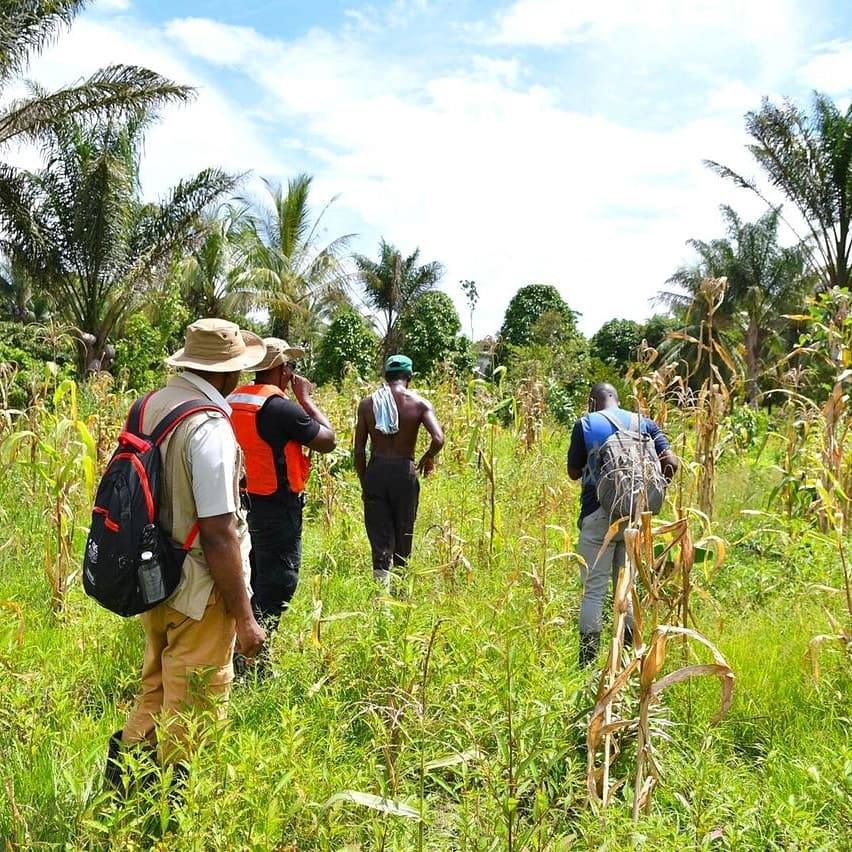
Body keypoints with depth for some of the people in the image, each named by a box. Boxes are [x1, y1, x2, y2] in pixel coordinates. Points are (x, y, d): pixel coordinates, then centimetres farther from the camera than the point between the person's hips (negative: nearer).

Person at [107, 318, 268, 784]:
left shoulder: (150, 405, 1)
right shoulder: (209, 428, -24)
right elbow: (218, 535, -24)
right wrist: (244, 617, -16)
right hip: (199, 593, -8)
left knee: (156, 692, 26)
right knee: (193, 713, 11)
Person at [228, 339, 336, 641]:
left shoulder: (233, 401, 4)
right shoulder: (281, 408, -21)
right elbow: (328, 440, -12)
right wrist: (305, 398, -4)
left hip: (243, 502, 9)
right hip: (276, 508, -8)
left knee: (249, 580, 21)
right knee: (277, 583, 2)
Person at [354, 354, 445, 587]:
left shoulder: (367, 403, 2)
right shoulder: (420, 403, -3)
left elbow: (359, 450, 1)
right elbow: (438, 439, -16)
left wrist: (364, 483, 11)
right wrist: (428, 457, 4)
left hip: (375, 471, 1)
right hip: (404, 472, -1)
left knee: (380, 540, 4)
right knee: (404, 535, 15)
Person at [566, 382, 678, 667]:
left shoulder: (586, 424, -1)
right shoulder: (643, 423, 9)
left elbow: (574, 472, 3)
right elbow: (671, 462, -1)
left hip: (598, 515, -3)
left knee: (594, 590, 1)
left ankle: (587, 663, 2)